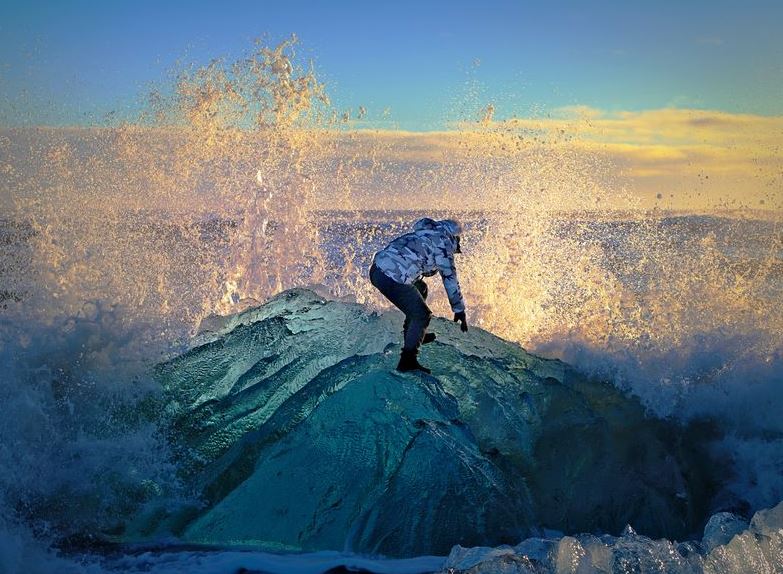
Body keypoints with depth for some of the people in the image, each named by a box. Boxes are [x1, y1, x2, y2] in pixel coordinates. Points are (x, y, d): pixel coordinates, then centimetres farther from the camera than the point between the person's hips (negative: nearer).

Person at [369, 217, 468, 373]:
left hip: (376, 267, 9)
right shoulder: (444, 243, 3)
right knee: (421, 315, 4)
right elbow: (450, 279, 3)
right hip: (392, 279, -9)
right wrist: (460, 311, 10)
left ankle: (413, 334, 40)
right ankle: (408, 361, 1)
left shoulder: (424, 234, 26)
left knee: (420, 289, 30)